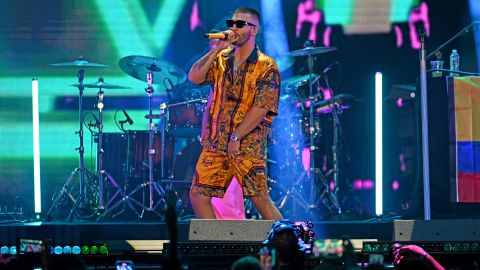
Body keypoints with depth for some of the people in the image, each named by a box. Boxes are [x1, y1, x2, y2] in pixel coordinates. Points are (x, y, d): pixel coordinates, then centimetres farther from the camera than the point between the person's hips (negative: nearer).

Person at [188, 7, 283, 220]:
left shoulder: (266, 67, -4)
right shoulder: (221, 59, 12)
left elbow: (261, 108, -12)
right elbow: (194, 78, -3)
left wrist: (236, 138, -16)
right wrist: (216, 50, -8)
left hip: (248, 146, -5)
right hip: (215, 144, 5)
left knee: (260, 200, -8)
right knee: (197, 196, 1)